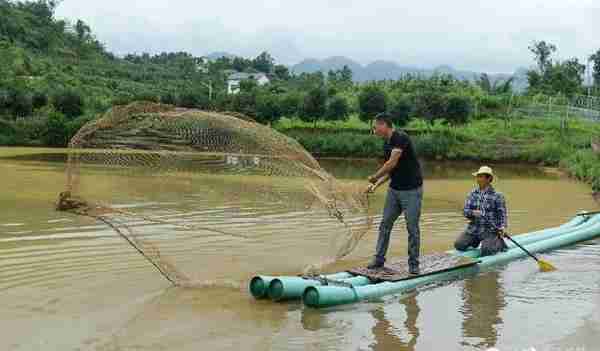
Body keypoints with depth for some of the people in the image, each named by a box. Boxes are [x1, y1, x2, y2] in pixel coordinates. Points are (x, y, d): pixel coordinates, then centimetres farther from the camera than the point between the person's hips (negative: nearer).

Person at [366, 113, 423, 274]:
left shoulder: (401, 138, -18)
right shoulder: (386, 144, 10)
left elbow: (392, 163, -23)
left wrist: (375, 177, -11)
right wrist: (376, 185, 6)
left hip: (411, 190, -8)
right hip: (394, 189, 8)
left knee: (412, 227, -1)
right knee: (385, 224, 8)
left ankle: (413, 263, 10)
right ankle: (379, 258, 17)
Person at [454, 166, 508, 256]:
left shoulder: (497, 196, -5)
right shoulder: (472, 194, 7)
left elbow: (502, 214, -7)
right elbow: (465, 211, 1)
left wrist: (503, 227, -23)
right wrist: (473, 212, -20)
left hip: (490, 230, -4)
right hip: (473, 229, 4)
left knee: (486, 251, -23)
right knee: (459, 245, -9)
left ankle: (500, 243, 9)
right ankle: (475, 241, 21)